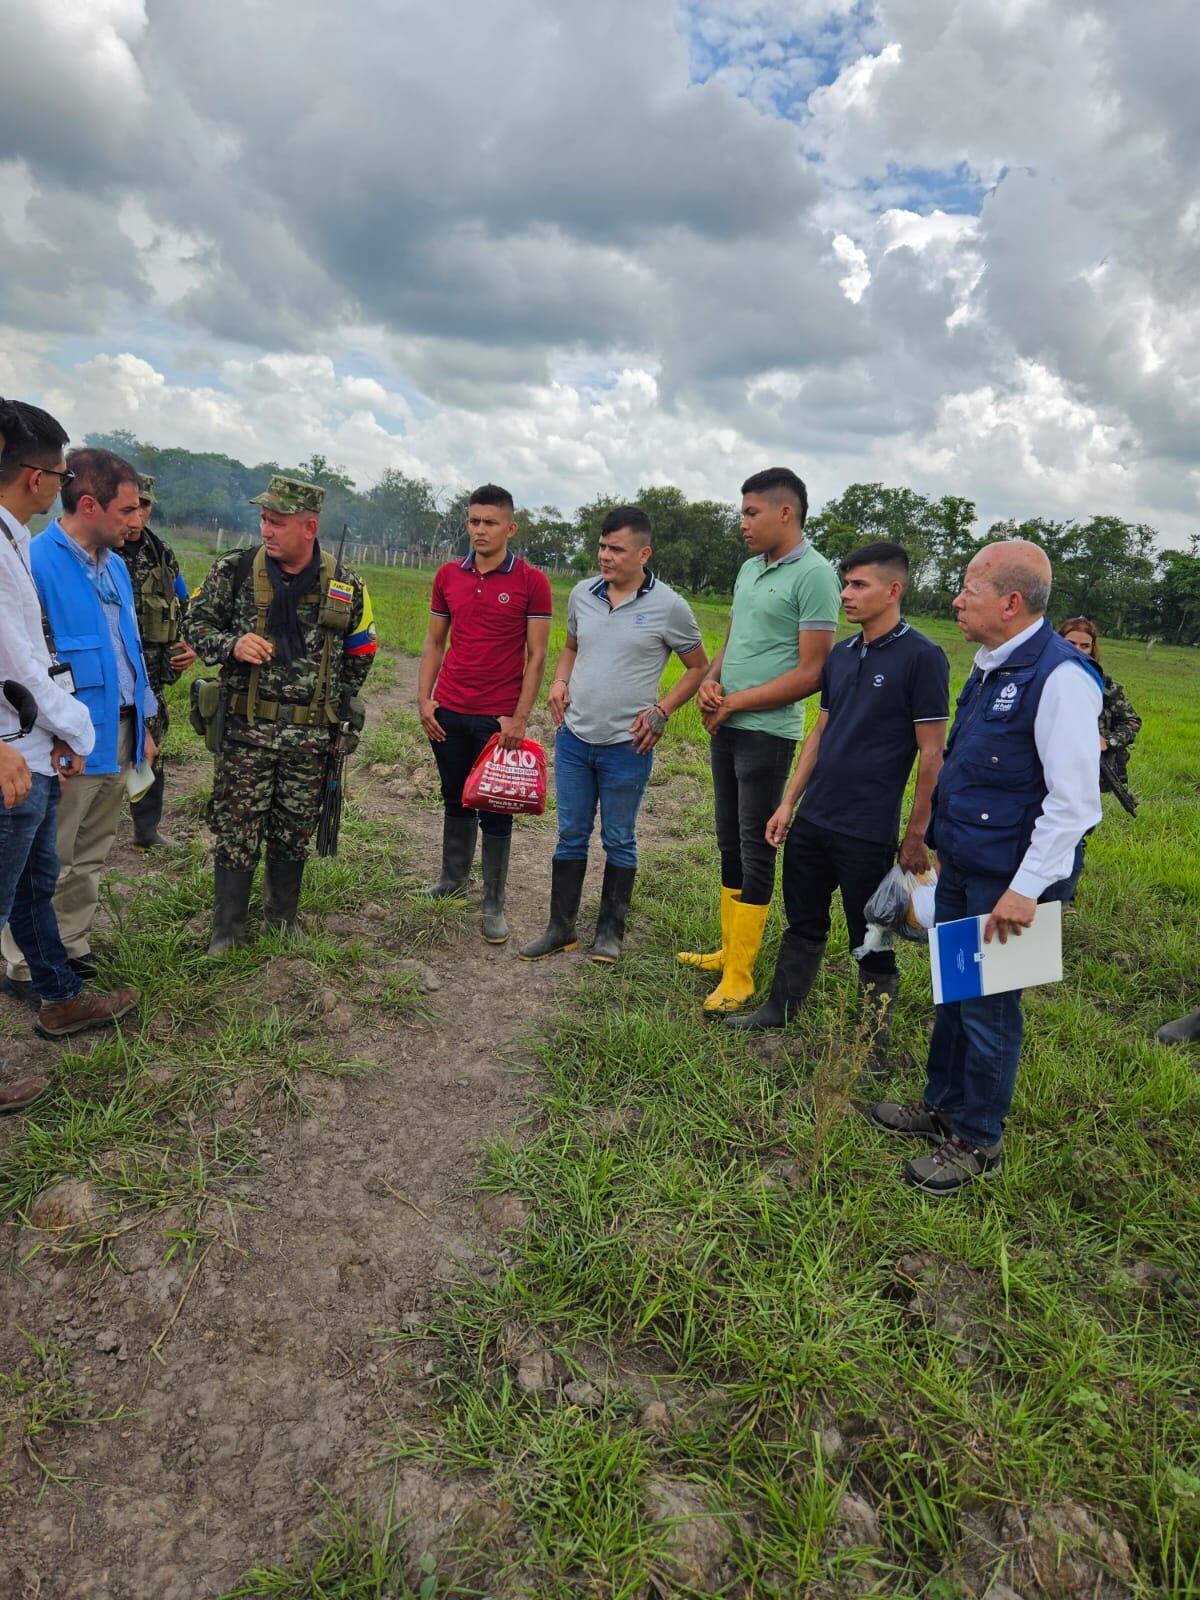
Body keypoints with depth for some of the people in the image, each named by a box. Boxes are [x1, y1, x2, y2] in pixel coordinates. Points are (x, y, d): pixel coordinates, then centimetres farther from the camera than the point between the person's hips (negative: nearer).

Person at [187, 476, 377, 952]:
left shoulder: (345, 586, 1)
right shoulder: (235, 571, -1)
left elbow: (360, 654, 14)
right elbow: (197, 622, 7)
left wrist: (335, 705, 9)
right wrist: (231, 645, -14)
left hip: (310, 735, 1)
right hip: (246, 729, -1)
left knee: (294, 834, 12)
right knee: (236, 831, 2)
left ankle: (282, 922, 31)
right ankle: (227, 931, 16)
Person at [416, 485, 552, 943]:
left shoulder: (532, 582, -6)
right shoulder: (448, 576, 6)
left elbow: (536, 656, -7)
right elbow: (434, 642, 12)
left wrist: (519, 717, -12)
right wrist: (423, 699, 2)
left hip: (499, 719, -4)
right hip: (448, 713, 4)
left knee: (495, 812, 4)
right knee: (455, 801, 16)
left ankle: (494, 905, 14)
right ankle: (452, 880, 32)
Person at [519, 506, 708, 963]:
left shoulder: (668, 606, -9)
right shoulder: (582, 594, 3)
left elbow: (698, 667, 1)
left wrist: (662, 710, -11)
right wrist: (559, 681, 2)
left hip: (626, 745, -4)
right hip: (573, 737, 4)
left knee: (619, 841, 10)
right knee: (570, 835, 12)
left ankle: (610, 930, 25)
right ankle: (560, 928, 24)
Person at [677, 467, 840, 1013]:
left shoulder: (814, 575, -12)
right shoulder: (749, 569, 12)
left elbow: (811, 673, -16)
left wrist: (734, 703, -13)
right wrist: (710, 681, -1)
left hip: (767, 732, -8)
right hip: (726, 726, 8)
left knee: (755, 848, -1)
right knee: (730, 842, 14)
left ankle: (739, 975, 8)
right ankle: (729, 949, 27)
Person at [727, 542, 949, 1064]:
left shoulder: (922, 657, -11)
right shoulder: (840, 656, 9)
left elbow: (931, 754, -11)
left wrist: (916, 836, -12)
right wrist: (788, 803, 11)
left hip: (868, 833, -6)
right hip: (812, 821, 6)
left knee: (872, 944, 6)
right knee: (803, 923, 20)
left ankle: (872, 1052, 21)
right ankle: (779, 1008, 37)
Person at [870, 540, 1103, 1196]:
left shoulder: (1059, 676, -20)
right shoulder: (990, 666, 9)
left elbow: (1074, 801, -23)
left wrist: (1026, 889, -22)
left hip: (1005, 882, -9)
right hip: (960, 867, 9)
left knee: (988, 1007, 5)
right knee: (952, 992, 20)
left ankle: (977, 1142, 24)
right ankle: (943, 1106, 38)